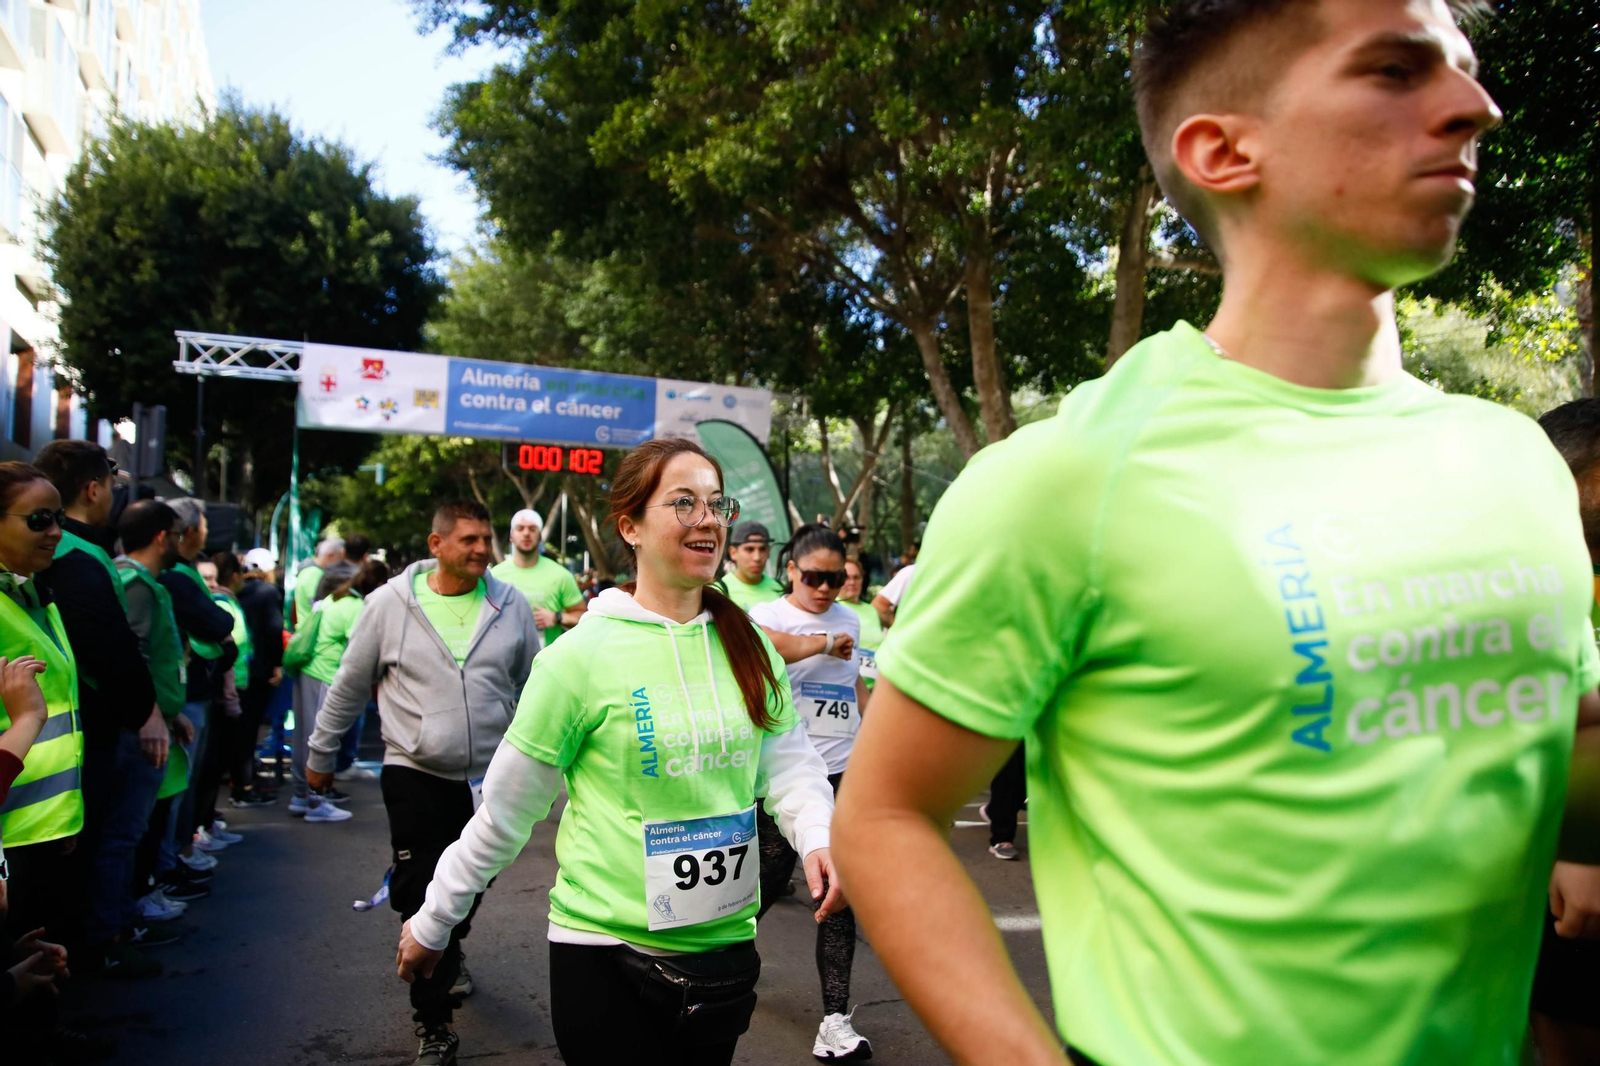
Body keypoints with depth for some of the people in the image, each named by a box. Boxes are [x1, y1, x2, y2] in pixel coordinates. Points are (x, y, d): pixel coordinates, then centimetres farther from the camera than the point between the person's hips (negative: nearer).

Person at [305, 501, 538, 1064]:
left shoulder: (511, 605, -1)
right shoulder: (391, 603, -7)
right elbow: (349, 685, 4)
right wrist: (320, 754, 11)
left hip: (491, 778, 3)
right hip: (416, 778, -2)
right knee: (423, 902, -3)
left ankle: (448, 958, 49)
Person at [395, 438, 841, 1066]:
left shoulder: (751, 648, 1)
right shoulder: (584, 654, -12)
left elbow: (792, 767, 5)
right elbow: (505, 810, -3)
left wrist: (819, 837, -15)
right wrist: (432, 922, 4)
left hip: (726, 945, 4)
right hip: (606, 950, -4)